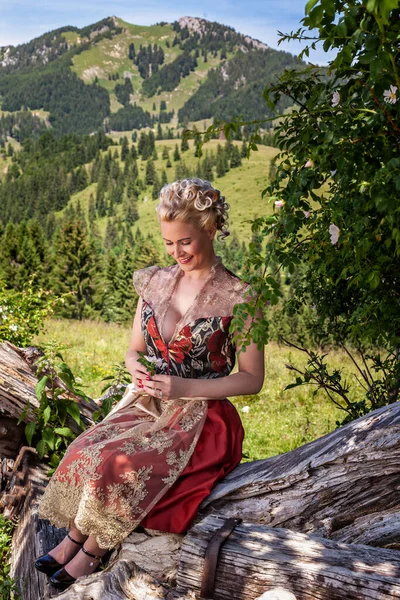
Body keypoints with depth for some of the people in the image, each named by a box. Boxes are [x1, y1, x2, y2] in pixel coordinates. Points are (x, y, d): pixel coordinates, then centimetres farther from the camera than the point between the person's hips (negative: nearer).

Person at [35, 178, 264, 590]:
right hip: (148, 405, 5)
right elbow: (134, 349, 15)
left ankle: (90, 551, 0)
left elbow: (252, 379, -8)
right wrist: (137, 369, -9)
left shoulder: (237, 298, -10)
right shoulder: (155, 282, 6)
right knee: (86, 449, -21)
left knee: (118, 464, -25)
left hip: (201, 418, -5)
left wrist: (185, 387, -18)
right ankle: (72, 539, 1)